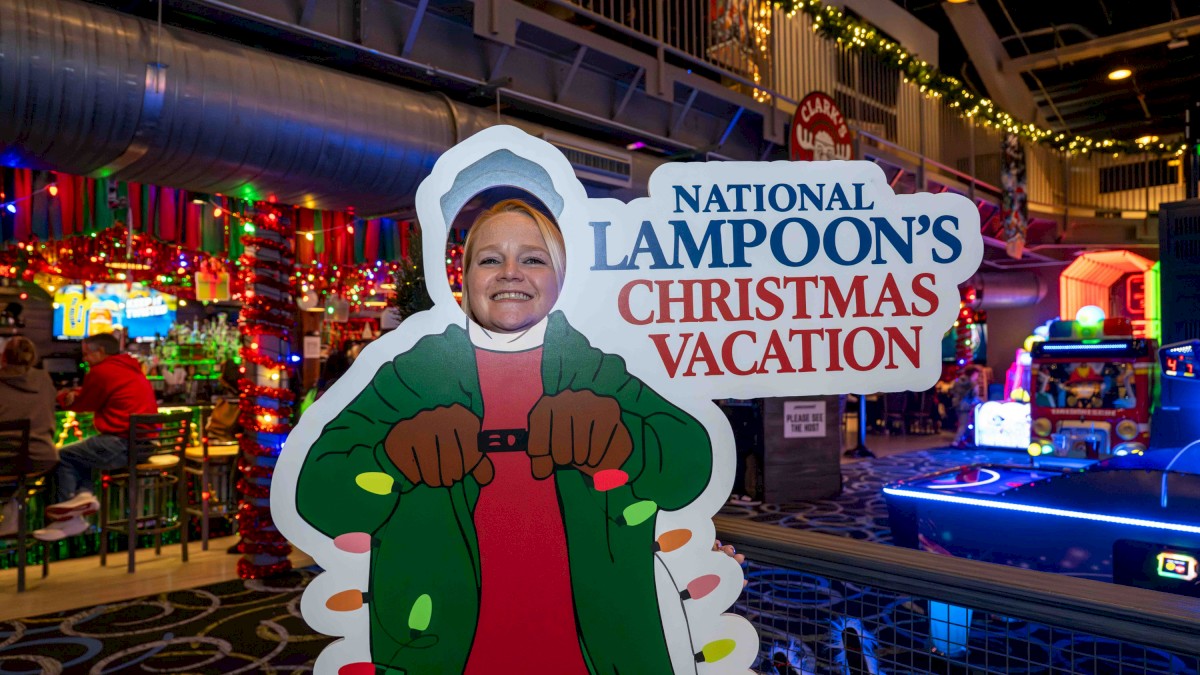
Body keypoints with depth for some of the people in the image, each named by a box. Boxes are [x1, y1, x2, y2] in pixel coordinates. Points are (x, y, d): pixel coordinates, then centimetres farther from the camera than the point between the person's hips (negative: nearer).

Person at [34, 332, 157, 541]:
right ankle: (85, 494, 11)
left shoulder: (101, 371, -8)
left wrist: (64, 397, 25)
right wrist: (74, 395, 15)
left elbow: (82, 405, 6)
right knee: (80, 451, 27)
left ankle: (69, 520, 12)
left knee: (62, 457, 10)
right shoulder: (132, 370, 19)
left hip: (122, 445, -9)